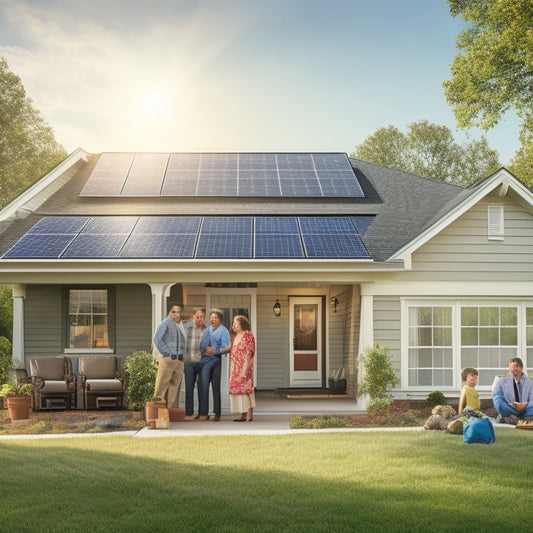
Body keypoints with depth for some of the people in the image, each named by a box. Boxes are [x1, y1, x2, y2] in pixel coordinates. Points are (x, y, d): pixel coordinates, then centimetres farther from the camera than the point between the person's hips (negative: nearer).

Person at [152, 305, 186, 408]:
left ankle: (168, 408, 11)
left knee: (175, 385, 6)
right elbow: (157, 340, -11)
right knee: (162, 384, -9)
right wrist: (167, 353, -14)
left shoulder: (181, 326, 20)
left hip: (179, 360, 7)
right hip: (167, 359, -7)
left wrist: (182, 355, 14)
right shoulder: (165, 324, -2)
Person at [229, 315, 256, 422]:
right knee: (237, 388, 7)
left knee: (244, 388, -9)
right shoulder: (236, 336, 17)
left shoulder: (247, 335, -9)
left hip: (244, 367, -9)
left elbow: (249, 353, -15)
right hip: (236, 368, 9)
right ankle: (243, 415, 10)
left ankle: (249, 413, -7)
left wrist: (244, 370, -20)